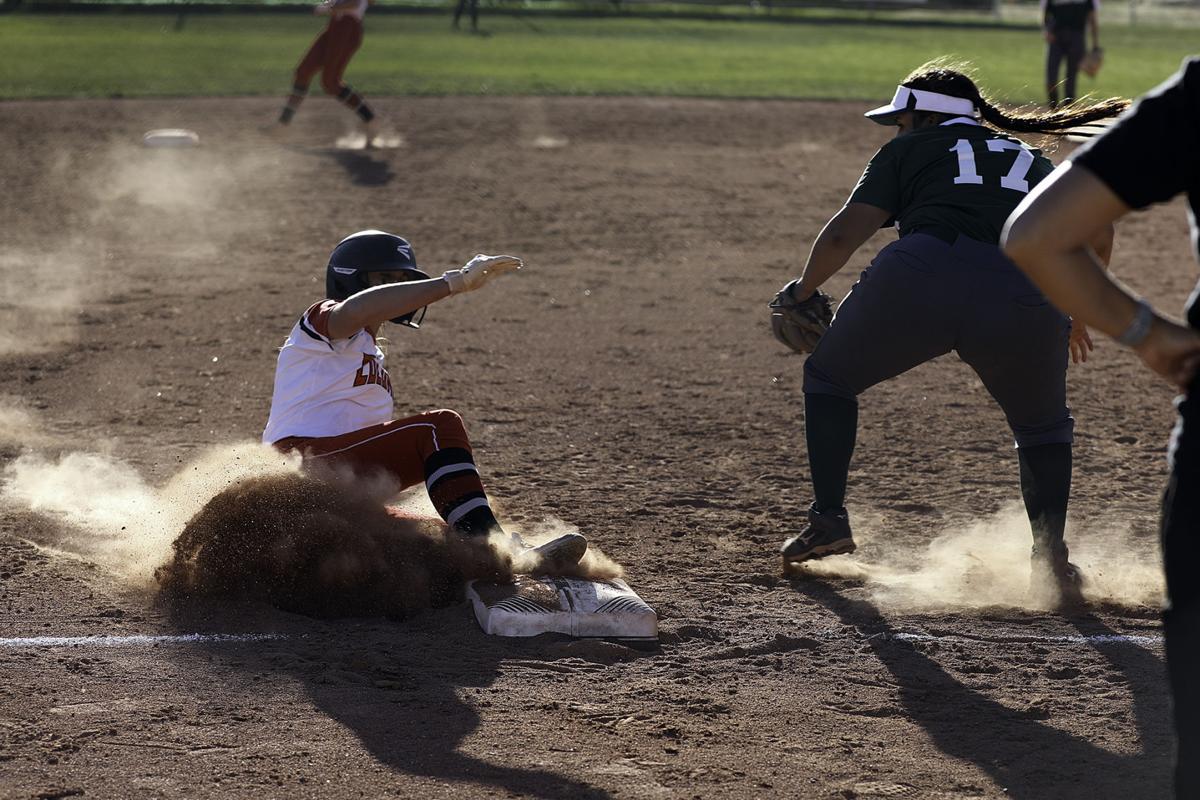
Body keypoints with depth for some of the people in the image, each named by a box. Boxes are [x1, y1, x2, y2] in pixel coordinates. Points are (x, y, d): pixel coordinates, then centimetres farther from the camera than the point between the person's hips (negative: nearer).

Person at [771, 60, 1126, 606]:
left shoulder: (909, 150, 24)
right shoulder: (1034, 162, 34)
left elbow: (845, 233, 12)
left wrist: (803, 290, 28)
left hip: (921, 276, -2)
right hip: (1028, 294, 2)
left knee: (828, 377, 25)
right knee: (1044, 430, 28)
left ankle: (828, 517, 17)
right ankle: (1050, 559, 10)